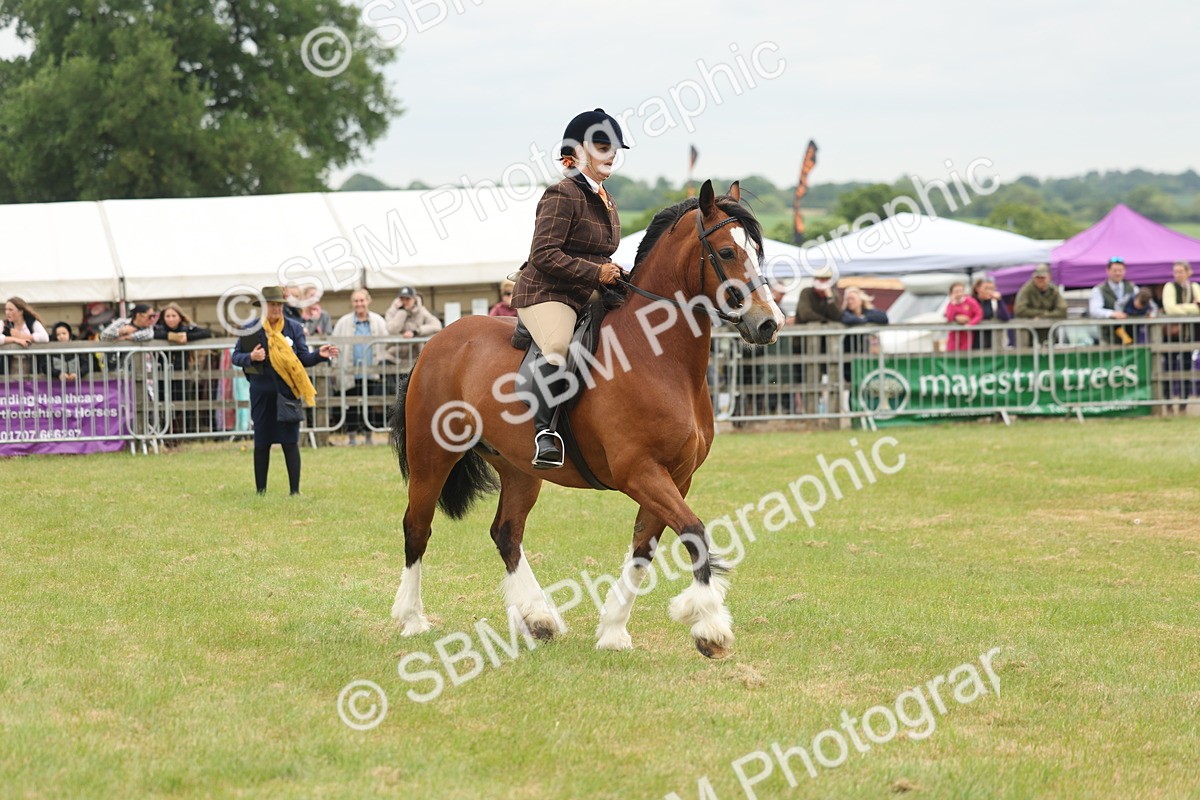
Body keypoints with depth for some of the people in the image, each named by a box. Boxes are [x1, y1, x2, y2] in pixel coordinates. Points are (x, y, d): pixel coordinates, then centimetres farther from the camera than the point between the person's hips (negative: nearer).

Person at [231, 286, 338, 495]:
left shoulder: (294, 328, 4)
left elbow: (303, 358, 2)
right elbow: (236, 356, 6)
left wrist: (319, 355, -17)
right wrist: (251, 357, -15)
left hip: (288, 391, 0)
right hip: (262, 390, 0)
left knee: (290, 442, -3)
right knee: (262, 443, 7)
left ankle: (295, 491, 0)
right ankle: (260, 491, 17)